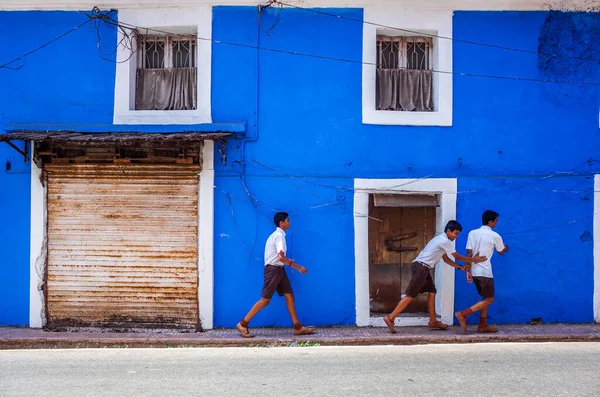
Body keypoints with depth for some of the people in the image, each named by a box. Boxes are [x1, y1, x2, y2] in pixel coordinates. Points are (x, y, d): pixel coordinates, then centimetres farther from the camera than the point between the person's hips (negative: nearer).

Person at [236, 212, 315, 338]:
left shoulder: (277, 235, 16)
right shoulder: (279, 235, -15)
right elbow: (281, 257, -24)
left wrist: (288, 261, 13)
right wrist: (298, 267, -18)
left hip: (278, 269, 10)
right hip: (273, 270, -10)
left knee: (289, 296, 6)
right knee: (265, 300, -7)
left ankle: (298, 327, 6)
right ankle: (243, 324, -1)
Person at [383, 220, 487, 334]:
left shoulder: (441, 239, 21)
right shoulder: (445, 241, -10)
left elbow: (446, 258, 27)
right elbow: (457, 256, -2)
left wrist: (460, 267, 21)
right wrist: (473, 260, 8)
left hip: (424, 268, 10)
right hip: (421, 268, -10)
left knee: (432, 292, 14)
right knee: (411, 296, -10)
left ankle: (433, 322, 19)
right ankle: (390, 318, -11)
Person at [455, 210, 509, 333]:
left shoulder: (472, 233, 6)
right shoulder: (495, 236, -3)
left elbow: (469, 253, 0)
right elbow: (501, 252, 16)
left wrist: (468, 270, 2)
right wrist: (506, 248, 39)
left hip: (474, 271, 6)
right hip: (485, 272, -6)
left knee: (486, 298, 17)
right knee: (489, 299, 1)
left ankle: (483, 325, 14)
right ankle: (463, 314, -14)